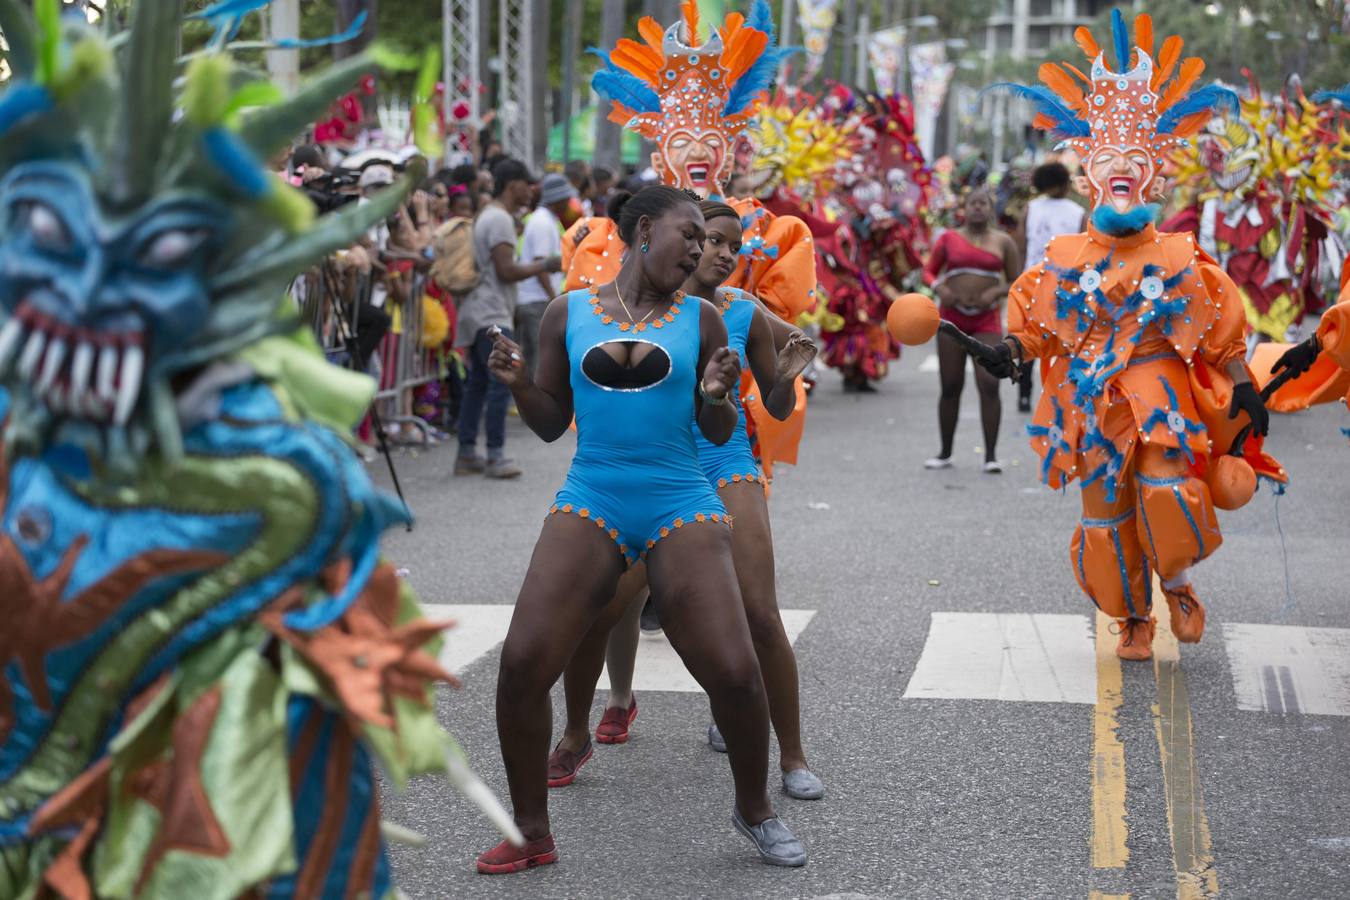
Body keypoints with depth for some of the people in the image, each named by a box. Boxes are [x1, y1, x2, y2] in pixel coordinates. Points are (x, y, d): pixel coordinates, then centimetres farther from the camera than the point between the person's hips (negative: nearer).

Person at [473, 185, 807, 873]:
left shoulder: (700, 318, 6)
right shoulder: (569, 313, 8)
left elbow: (720, 433, 9)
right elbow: (552, 423, 12)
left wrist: (716, 396, -12)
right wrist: (518, 384, -7)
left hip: (681, 508, 0)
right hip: (590, 504, 1)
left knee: (734, 674, -11)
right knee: (521, 664, -13)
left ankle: (754, 812, 18)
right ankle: (532, 835, 6)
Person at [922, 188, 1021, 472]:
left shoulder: (1003, 242, 6)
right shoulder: (948, 239, 5)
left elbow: (1016, 283, 8)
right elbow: (929, 270, 11)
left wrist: (996, 292, -12)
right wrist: (939, 287, -10)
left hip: (987, 321, -1)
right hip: (951, 318, 1)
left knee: (989, 384, -13)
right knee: (950, 386, 3)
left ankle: (991, 455, -10)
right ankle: (945, 453, 14)